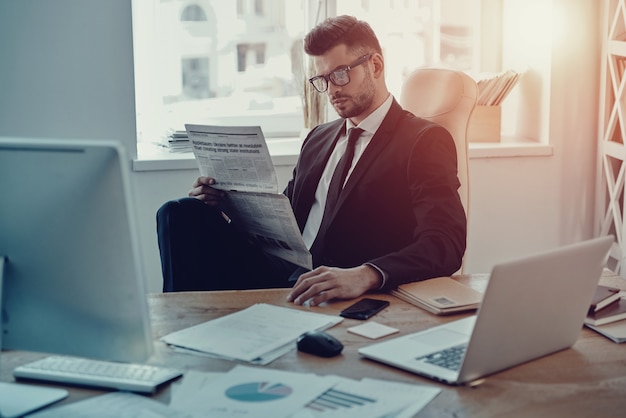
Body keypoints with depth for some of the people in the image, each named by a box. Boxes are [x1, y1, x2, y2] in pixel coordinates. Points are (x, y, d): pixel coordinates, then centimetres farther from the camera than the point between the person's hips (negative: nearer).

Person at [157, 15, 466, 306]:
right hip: (280, 273, 6)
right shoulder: (318, 138, 23)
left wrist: (365, 275, -33)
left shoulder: (425, 142, -1)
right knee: (182, 213, -15)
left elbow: (446, 244, -15)